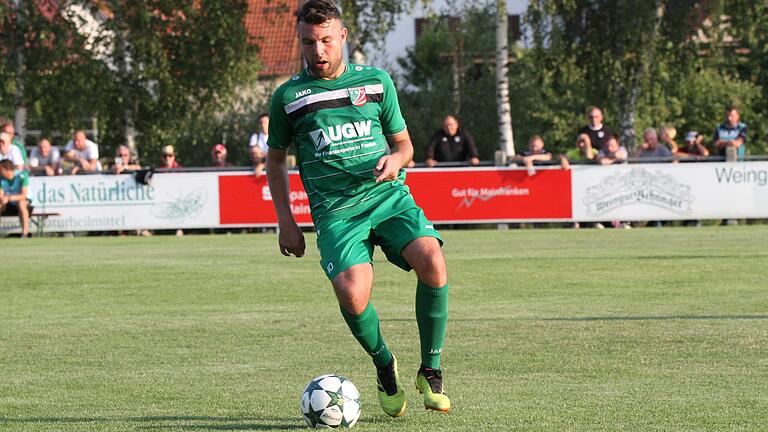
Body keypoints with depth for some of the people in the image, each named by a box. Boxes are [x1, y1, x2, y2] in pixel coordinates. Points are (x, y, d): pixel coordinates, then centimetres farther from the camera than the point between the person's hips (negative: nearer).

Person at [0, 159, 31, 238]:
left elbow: (24, 195, -28)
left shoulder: (22, 176, -23)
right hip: (9, 204, 5)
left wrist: (9, 198, -42)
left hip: (23, 200, -5)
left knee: (21, 204, -39)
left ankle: (25, 233, -39)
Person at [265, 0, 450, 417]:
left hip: (389, 195, 1)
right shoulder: (288, 96, 8)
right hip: (335, 211, -1)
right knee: (352, 293, -29)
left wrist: (395, 158, -5)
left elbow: (403, 143, 19)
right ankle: (384, 365, 4)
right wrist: (285, 220, 11)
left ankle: (430, 369, -9)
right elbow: (275, 159, 20)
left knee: (432, 261, -29)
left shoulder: (376, 82, 12)